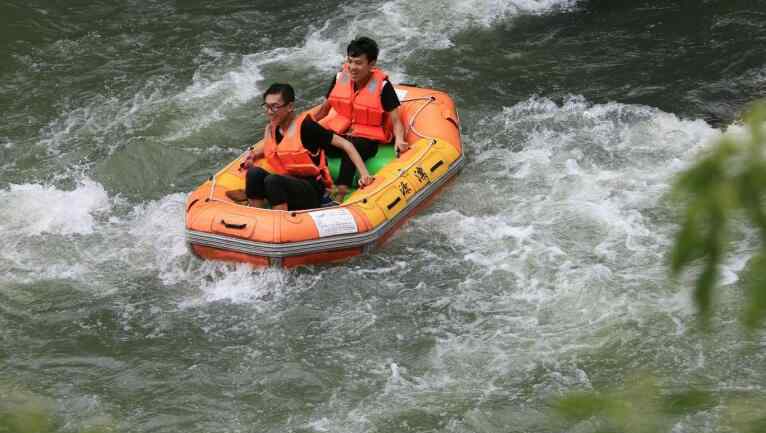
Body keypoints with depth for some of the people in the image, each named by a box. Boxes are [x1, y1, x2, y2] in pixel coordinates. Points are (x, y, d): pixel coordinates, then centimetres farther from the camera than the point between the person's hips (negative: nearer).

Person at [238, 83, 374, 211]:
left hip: (312, 192, -6)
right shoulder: (271, 129, 9)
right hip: (285, 187, 6)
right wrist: (253, 155, 15)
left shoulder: (305, 126, -11)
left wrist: (364, 174, -15)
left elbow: (345, 145, -10)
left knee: (272, 181, -33)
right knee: (254, 173, -21)